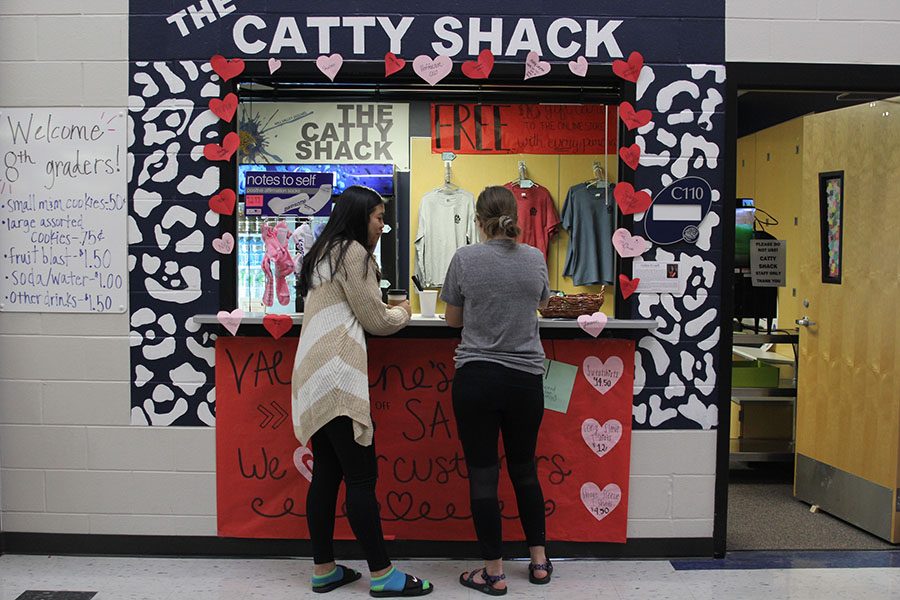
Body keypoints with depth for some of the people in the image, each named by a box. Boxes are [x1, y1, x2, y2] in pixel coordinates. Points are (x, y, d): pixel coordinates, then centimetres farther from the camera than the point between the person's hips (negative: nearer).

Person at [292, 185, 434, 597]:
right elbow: (376, 320, -5)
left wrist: (386, 309, 18)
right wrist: (403, 313, 14)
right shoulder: (353, 252, -6)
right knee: (362, 475, -6)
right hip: (337, 374, -10)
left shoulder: (323, 253, 22)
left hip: (314, 376, 10)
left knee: (327, 473, 11)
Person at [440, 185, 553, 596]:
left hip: (475, 377, -3)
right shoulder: (535, 259, 1)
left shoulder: (465, 258, -7)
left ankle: (494, 573, 15)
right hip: (525, 379, 3)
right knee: (524, 470, 18)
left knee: (483, 475, 6)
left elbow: (453, 319, 4)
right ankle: (539, 561, 29)